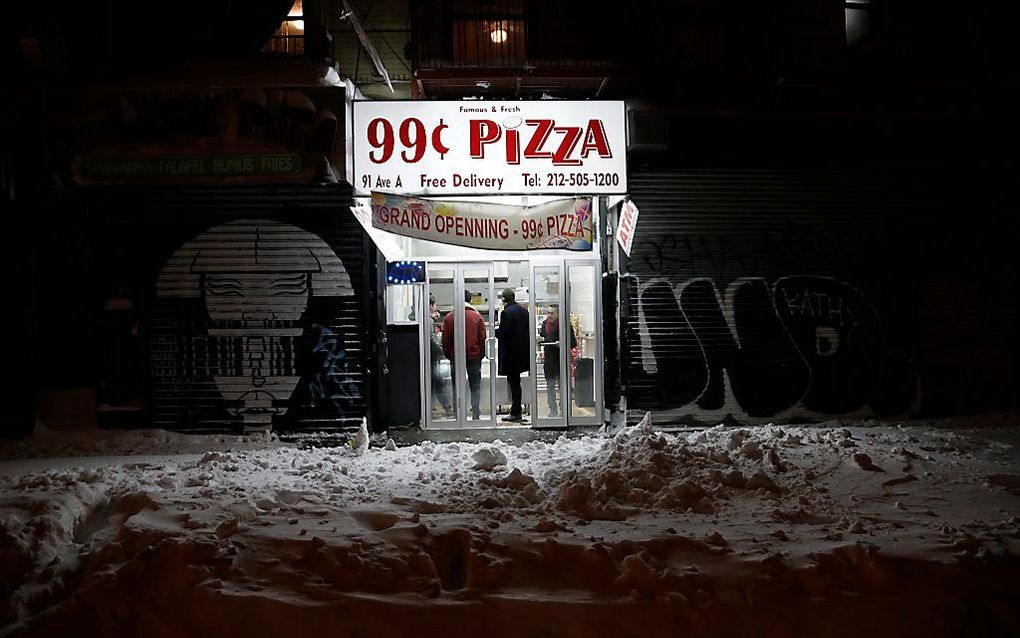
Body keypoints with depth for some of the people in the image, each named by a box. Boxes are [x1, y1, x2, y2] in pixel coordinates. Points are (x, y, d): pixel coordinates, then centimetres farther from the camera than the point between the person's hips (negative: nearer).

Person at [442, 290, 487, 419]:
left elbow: (445, 340, 0)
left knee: (457, 387, 6)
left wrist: (448, 355, 10)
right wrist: (481, 354, 11)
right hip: (474, 356, 0)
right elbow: (483, 338, 0)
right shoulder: (477, 316, -1)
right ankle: (475, 415, 2)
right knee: (475, 386, 6)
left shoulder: (449, 317, -1)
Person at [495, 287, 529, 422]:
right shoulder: (523, 310, 6)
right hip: (522, 352, 8)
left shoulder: (506, 312, -17)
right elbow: (528, 330, 11)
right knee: (515, 382, 18)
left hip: (511, 353, -8)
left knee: (513, 382, -2)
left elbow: (503, 334, -20)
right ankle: (516, 410, 24)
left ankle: (516, 413, 3)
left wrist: (494, 330, 0)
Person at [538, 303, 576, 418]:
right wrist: (541, 339, -1)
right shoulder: (545, 324, 7)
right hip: (549, 360, 5)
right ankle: (553, 411, 21)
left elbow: (574, 343, -8)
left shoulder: (566, 325, -9)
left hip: (562, 361, -5)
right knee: (550, 387, 11)